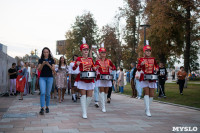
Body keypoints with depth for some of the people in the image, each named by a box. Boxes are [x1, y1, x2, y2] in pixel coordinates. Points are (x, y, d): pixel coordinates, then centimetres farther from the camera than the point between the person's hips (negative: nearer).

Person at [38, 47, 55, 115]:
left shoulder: (51, 60, 6)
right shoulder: (41, 60, 6)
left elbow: (53, 69, -2)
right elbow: (39, 69, -2)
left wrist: (48, 64, -19)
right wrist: (43, 64, -20)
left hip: (49, 77, 0)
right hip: (42, 77, 0)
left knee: (48, 93, 4)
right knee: (42, 93, -12)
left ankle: (47, 107, 16)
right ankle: (42, 108, -14)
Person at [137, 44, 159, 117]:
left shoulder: (153, 59, 10)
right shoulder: (141, 59, 1)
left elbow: (156, 65, 25)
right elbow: (138, 69, -2)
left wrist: (156, 69, 3)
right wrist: (141, 64, -21)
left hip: (152, 78, 4)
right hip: (144, 78, -4)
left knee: (152, 94, 3)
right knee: (146, 93, -15)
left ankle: (147, 108, 21)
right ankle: (148, 110, -13)